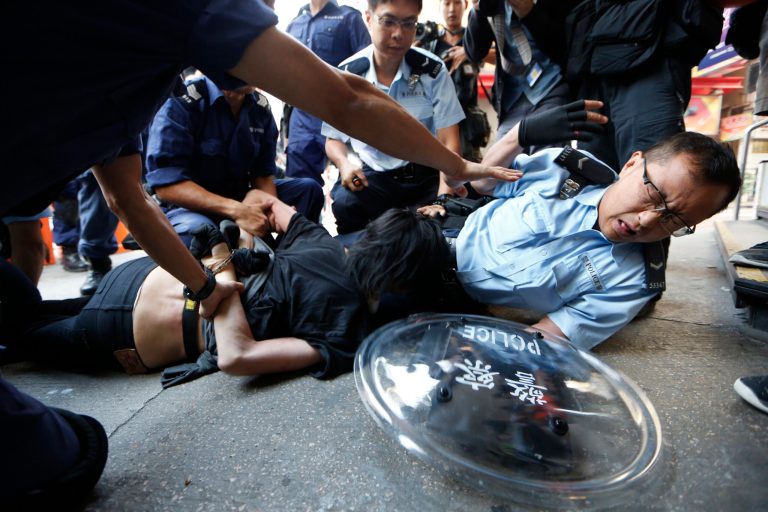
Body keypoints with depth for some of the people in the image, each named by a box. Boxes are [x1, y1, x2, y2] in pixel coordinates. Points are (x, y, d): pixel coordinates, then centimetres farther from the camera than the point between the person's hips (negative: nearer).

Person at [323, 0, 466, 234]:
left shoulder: (433, 71, -5)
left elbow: (449, 141, -8)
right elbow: (334, 139, 7)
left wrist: (445, 195, -25)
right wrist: (345, 164, -18)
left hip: (425, 176, 1)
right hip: (371, 177, -1)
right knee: (344, 203, -32)